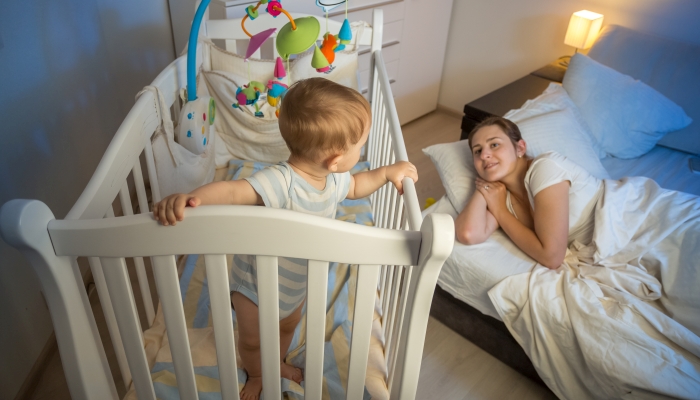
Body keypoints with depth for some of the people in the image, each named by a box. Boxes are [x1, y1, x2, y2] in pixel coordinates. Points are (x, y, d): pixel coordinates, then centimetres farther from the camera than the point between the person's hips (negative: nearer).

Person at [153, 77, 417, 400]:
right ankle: (256, 374, 56)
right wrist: (189, 198, -71)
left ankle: (277, 362, 65)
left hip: (297, 284, 6)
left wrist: (388, 172, -7)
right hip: (256, 286, -6)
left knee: (287, 327, 32)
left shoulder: (334, 179, -16)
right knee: (252, 340, 21)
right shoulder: (281, 182, -42)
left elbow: (355, 186, 6)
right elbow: (232, 191, -53)